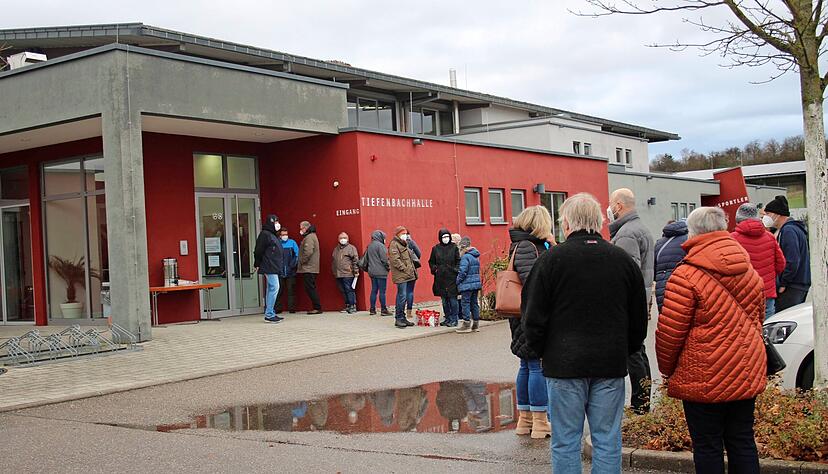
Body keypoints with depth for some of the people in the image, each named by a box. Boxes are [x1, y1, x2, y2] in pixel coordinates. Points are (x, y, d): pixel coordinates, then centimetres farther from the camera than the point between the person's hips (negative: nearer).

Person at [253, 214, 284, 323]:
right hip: (269, 267, -10)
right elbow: (258, 251, -12)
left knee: (271, 289, 11)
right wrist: (257, 265, -7)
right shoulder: (264, 234, -10)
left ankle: (270, 313, 16)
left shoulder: (273, 235, 19)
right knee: (274, 288, -13)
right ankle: (269, 314, -11)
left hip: (275, 268, 10)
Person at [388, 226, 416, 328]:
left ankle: (402, 318, 16)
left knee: (402, 297, 12)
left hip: (406, 275, 10)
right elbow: (395, 260, -18)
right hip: (400, 276, -10)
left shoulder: (404, 244, 21)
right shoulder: (394, 245, -9)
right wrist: (405, 269, -16)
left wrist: (411, 269, 16)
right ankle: (399, 319, -6)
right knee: (402, 296, -10)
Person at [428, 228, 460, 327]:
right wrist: (434, 269, -1)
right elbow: (431, 262, 16)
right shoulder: (435, 248, 7)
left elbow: (458, 261, 6)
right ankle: (447, 318, 20)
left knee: (453, 299, -5)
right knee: (444, 300, 10)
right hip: (440, 278, 3)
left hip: (452, 278, -3)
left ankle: (454, 319, 1)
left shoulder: (454, 248, 2)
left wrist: (456, 270, -9)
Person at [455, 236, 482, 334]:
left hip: (467, 284, -8)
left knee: (465, 303, -2)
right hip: (476, 283, 8)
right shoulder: (476, 256, 12)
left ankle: (466, 324, -2)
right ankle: (476, 324, 17)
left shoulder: (465, 257, -15)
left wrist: (458, 281, -6)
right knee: (474, 303, 13)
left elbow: (463, 272, -19)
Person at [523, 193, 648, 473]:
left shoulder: (552, 259, -8)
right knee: (607, 441, 10)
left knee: (565, 442, 6)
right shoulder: (624, 260, 3)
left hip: (564, 364, -3)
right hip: (611, 366, 3)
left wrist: (542, 352, 9)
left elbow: (533, 318, -6)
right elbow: (639, 320, 11)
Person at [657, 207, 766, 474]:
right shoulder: (750, 272, 8)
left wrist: (667, 368, 1)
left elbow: (670, 331, -15)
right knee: (742, 442, 14)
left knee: (707, 447, 4)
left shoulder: (685, 276, -15)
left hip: (704, 380, -6)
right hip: (748, 374, 6)